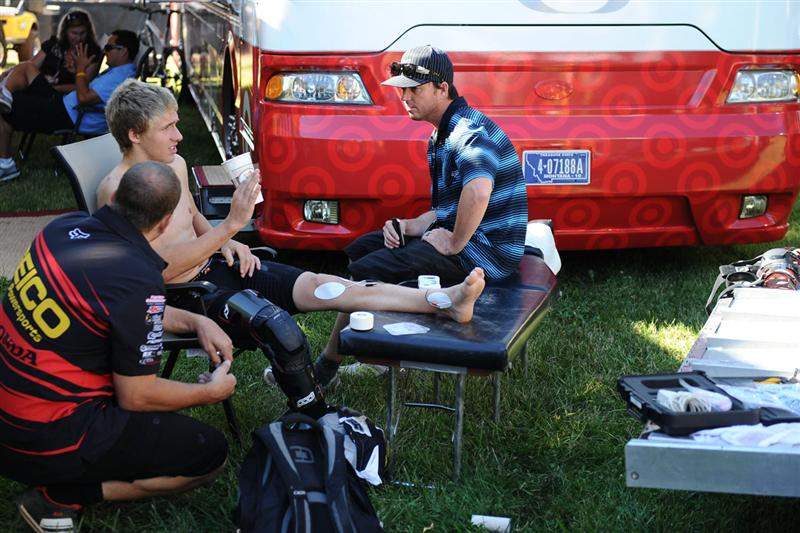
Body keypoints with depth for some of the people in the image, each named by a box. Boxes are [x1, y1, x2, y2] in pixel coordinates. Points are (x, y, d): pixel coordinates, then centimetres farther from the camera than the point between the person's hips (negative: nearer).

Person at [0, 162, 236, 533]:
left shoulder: (66, 226, -2)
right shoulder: (137, 280, -24)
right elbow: (136, 397, -14)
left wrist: (196, 322, 15)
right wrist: (212, 391, 1)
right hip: (48, 441, -8)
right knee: (210, 453, 0)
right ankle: (62, 496, -3)